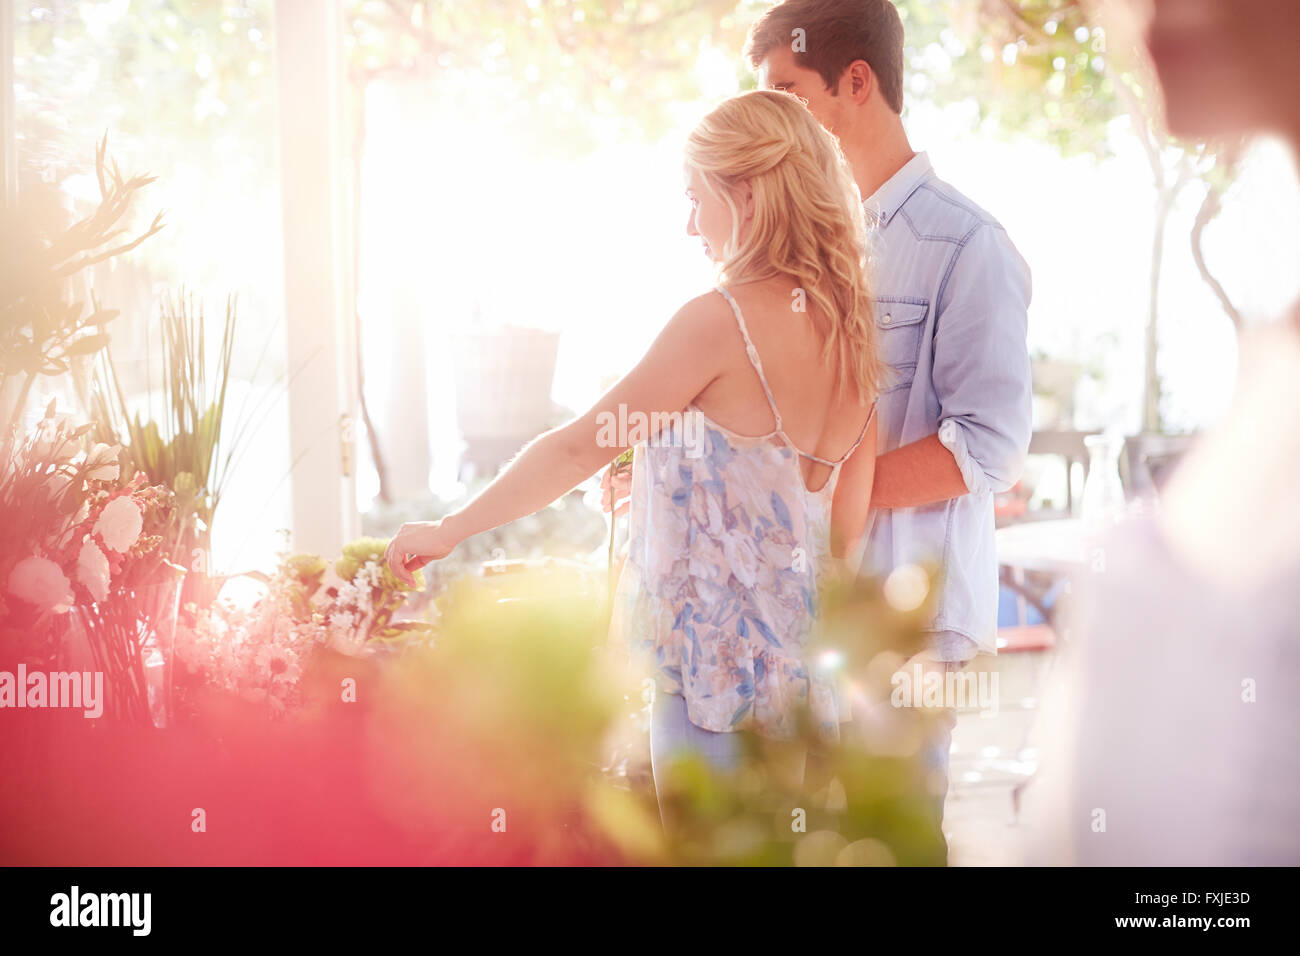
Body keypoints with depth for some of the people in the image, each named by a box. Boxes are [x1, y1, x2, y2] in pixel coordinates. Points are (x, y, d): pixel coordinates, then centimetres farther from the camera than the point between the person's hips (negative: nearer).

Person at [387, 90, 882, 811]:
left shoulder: (721, 320, -16)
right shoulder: (854, 331, 6)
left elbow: (579, 448, -10)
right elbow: (848, 530, 10)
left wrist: (450, 529, 0)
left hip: (716, 664, -8)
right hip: (806, 672, 8)